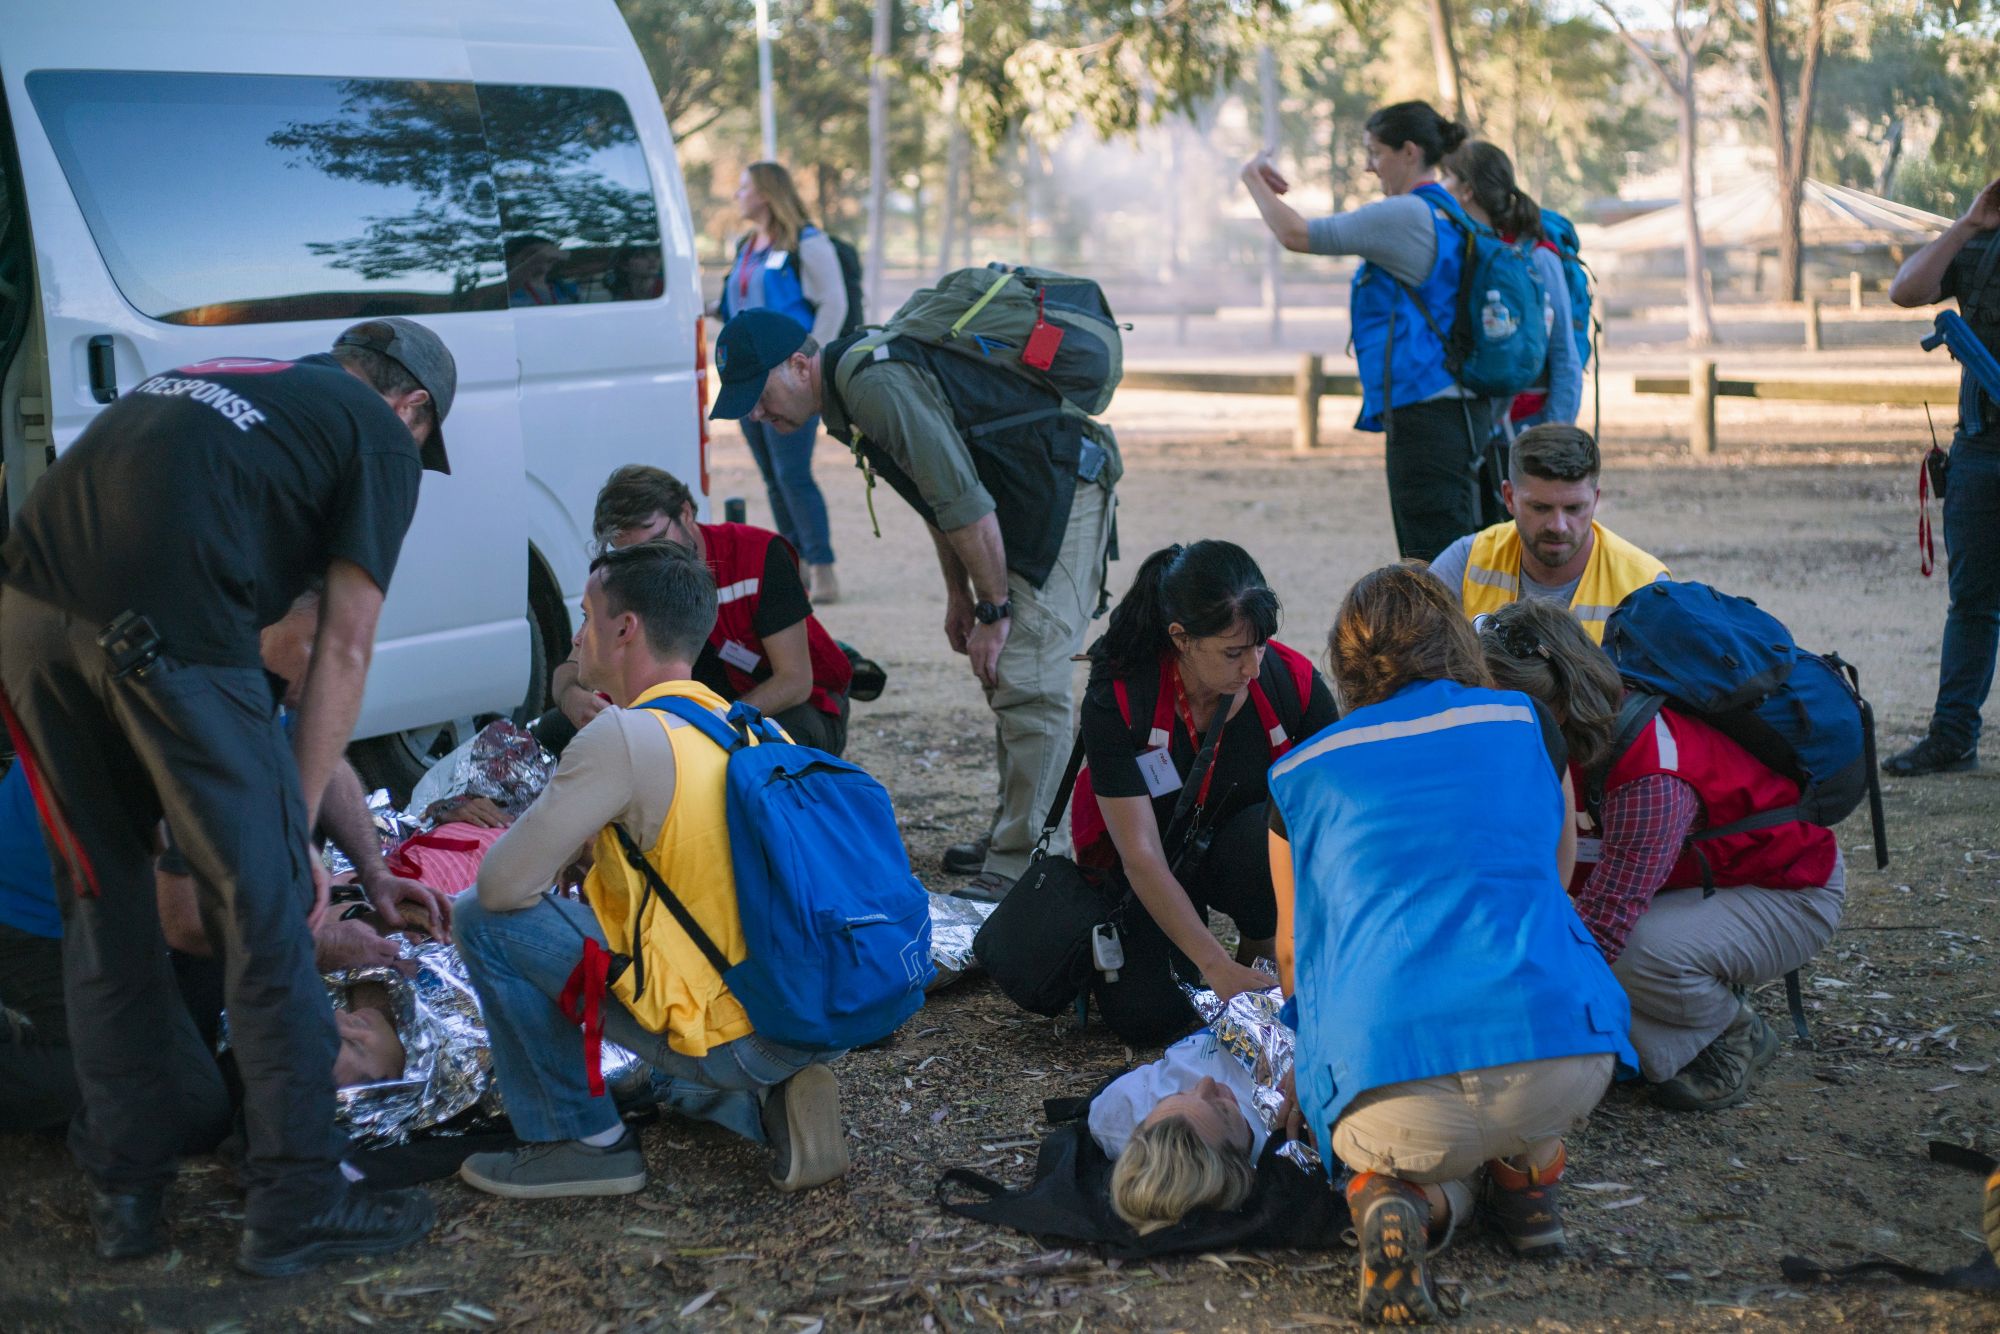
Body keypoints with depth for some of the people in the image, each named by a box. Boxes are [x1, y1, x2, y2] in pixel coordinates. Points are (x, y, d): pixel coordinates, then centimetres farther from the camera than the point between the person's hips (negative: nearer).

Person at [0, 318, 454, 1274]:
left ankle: (125, 1193, 28)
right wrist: (300, 825, 11)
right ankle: (298, 1210, 14)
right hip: (166, 627, -7)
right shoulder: (382, 440, 15)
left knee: (102, 905, 20)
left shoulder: (214, 379, 33)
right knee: (266, 917, 6)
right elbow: (343, 646, 8)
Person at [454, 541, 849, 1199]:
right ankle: (770, 1103, 11)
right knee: (676, 1083, 41)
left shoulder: (625, 738, -14)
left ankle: (584, 1140, 7)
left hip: (729, 1041, -8)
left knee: (486, 922, 1)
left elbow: (501, 886, -11)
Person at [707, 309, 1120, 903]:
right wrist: (959, 592, 21)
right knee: (1003, 676, 17)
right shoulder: (849, 391, 10)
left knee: (1026, 681, -13)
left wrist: (994, 610, -16)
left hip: (1064, 495, -11)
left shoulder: (877, 387, -24)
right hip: (1027, 513, 11)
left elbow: (965, 503, -25)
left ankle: (1019, 866, -12)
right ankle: (1012, 835, 28)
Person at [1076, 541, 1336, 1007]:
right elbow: (1140, 855, -29)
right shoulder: (1116, 698, -27)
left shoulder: (1294, 682, -21)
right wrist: (1216, 966, -35)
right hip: (1144, 877, -1)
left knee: (1268, 829, -34)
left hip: (1248, 860, 1)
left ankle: (1262, 951, -6)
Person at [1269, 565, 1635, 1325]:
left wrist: (1316, 1040, 52)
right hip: (1563, 1073, 1)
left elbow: (1294, 955, 30)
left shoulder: (1298, 776, 16)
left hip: (1390, 1086, -1)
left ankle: (1390, 1193, -1)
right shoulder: (1526, 724, 17)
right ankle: (1529, 1177, 22)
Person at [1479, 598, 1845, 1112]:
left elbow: (1605, 920, -39)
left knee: (1637, 953, -37)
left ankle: (1736, 1035, -4)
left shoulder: (1653, 779, -37)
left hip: (1791, 895, -8)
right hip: (1699, 876, 8)